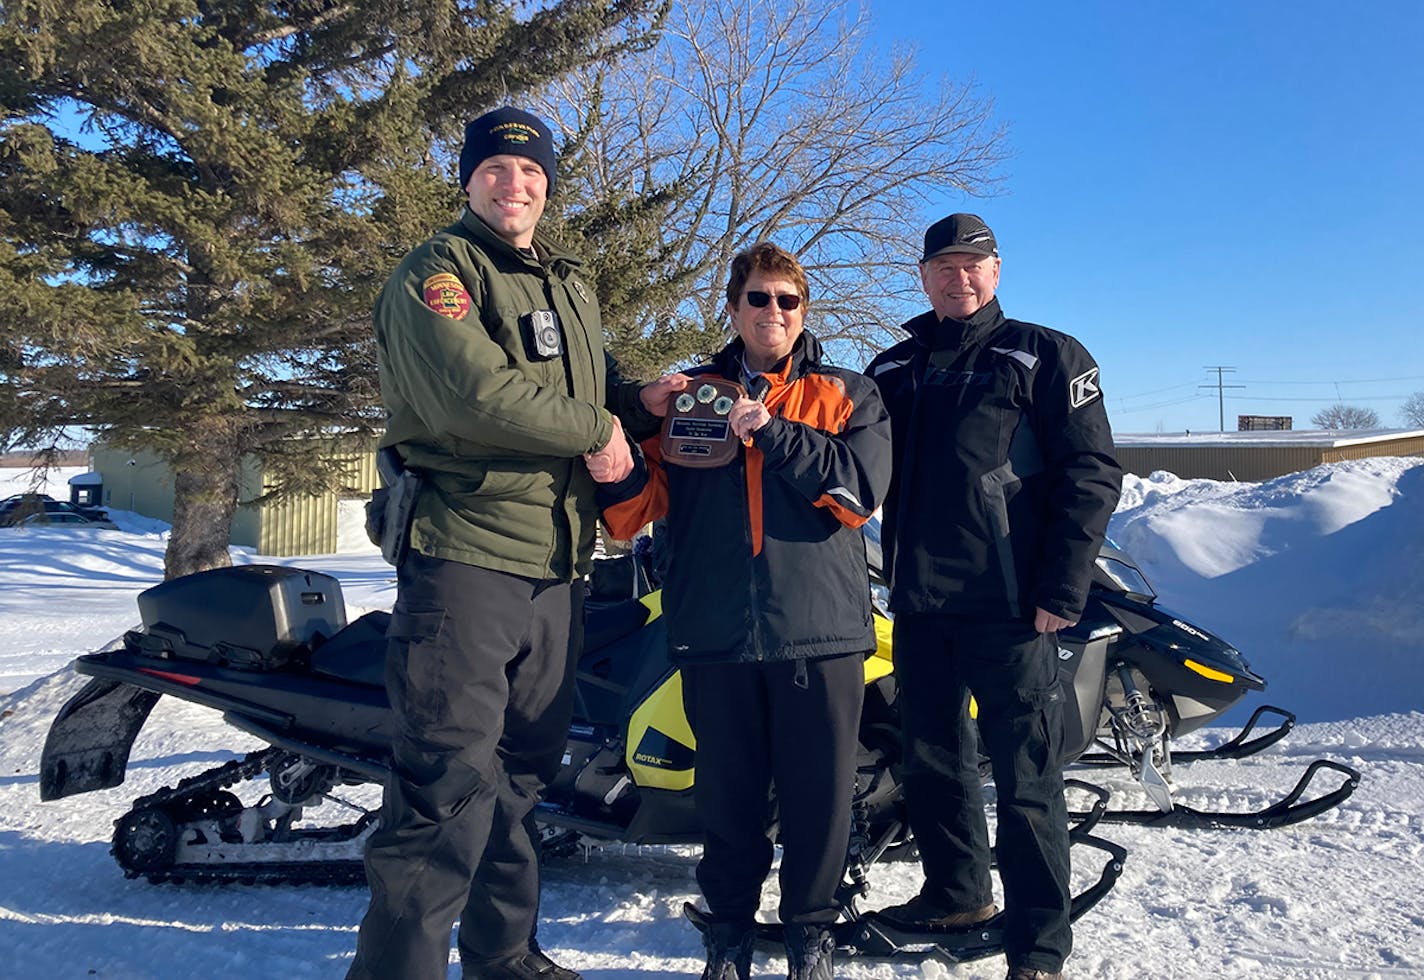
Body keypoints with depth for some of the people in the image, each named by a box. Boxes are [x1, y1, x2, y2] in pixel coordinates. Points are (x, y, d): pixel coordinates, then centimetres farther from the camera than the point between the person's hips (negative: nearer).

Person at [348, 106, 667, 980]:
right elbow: (475, 392, -20)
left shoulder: (572, 284, 20)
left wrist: (638, 402, 6)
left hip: (556, 570, 8)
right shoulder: (436, 273, -4)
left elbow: (592, 386, 28)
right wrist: (594, 429, -11)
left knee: (521, 775, 17)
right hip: (466, 556, -7)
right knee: (449, 785, -9)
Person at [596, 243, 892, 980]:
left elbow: (862, 488, -7)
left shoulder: (849, 396, 10)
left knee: (818, 789, 7)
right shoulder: (690, 395, 13)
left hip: (820, 629, -1)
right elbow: (630, 513, 7)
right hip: (716, 632, 1)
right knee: (727, 789, 10)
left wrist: (774, 433, -14)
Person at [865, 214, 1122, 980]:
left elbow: (1091, 475, -6)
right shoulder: (892, 371, 14)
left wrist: (1061, 593, -13)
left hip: (1009, 603, -5)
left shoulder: (1044, 357, 1)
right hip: (917, 603, 5)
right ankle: (957, 891, 33)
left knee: (1024, 776, -1)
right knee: (932, 760, 15)